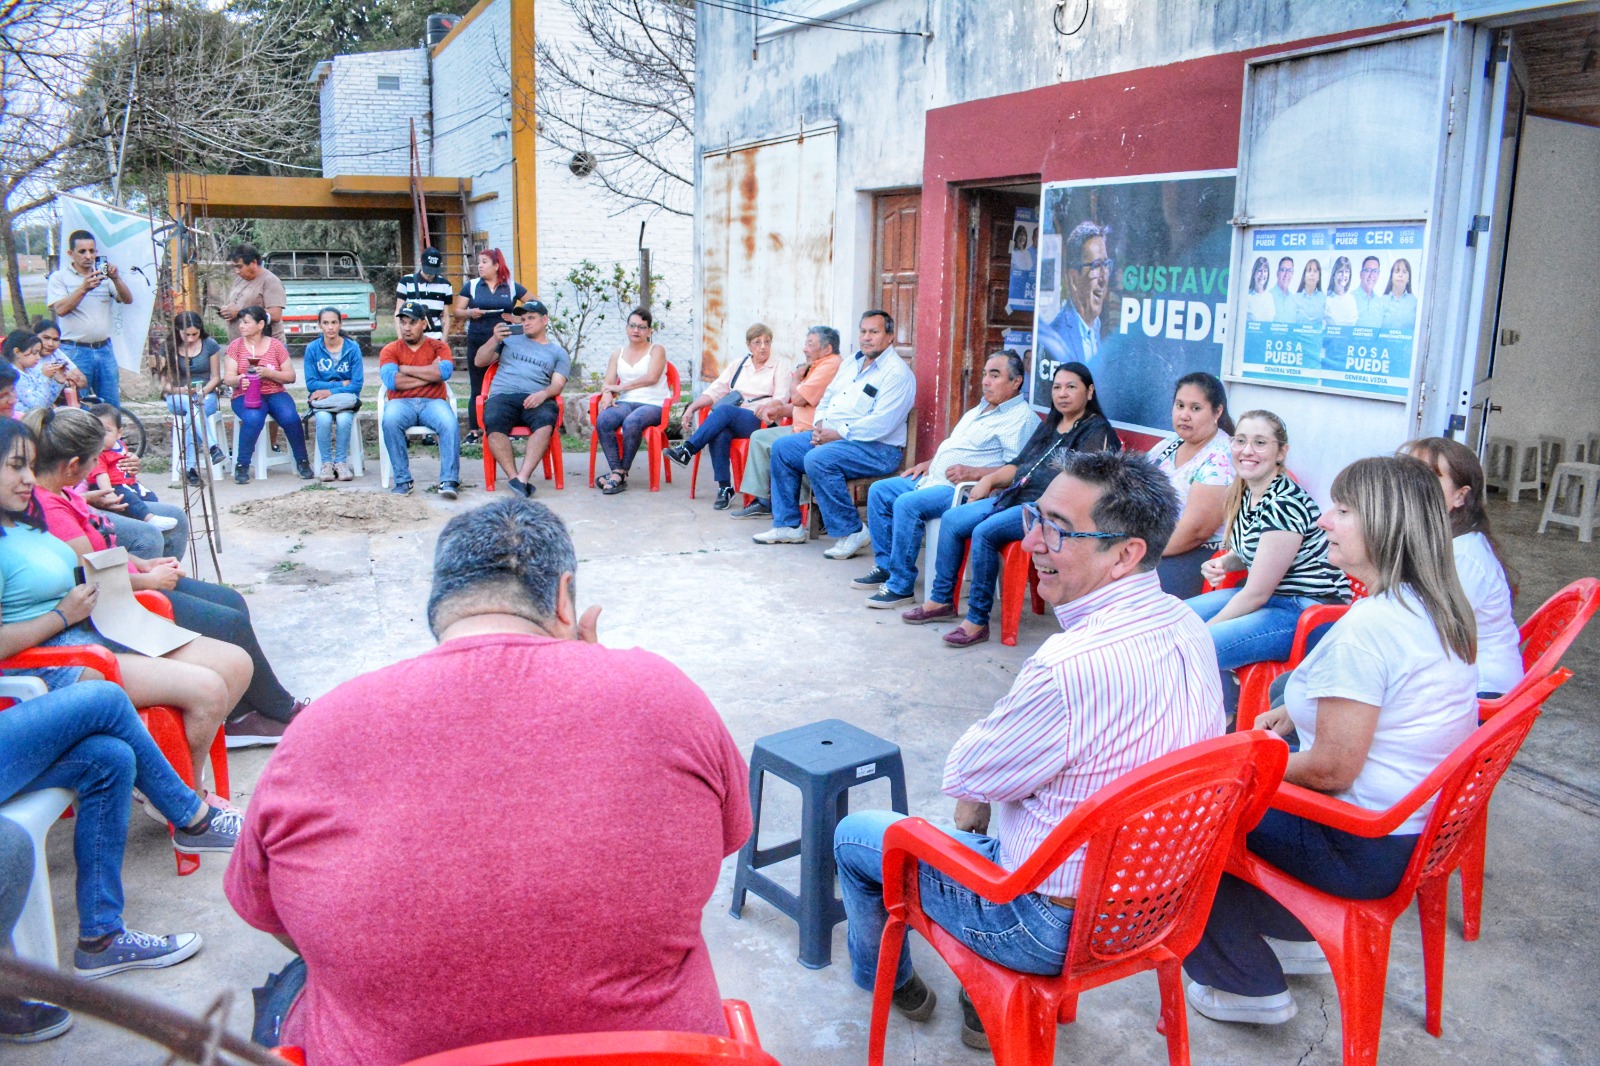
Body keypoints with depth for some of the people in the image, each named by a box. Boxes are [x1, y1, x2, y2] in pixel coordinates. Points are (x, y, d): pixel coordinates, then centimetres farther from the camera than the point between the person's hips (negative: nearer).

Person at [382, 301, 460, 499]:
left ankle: (449, 481, -32)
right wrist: (429, 374, -6)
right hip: (402, 402, 0)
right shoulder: (390, 350, 11)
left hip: (433, 402, 0)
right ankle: (402, 480, -26)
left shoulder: (438, 347, 11)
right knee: (390, 421, -34)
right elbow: (392, 381, -8)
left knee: (450, 423, -33)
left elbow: (444, 372, -11)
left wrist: (405, 369, -6)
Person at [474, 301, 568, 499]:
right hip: (503, 395, 1)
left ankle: (523, 477, -46)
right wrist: (494, 339, 4)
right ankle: (513, 477, -40)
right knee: (493, 422, -36)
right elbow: (479, 361, 22)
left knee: (546, 421, -38)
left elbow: (558, 384, 9)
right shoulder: (510, 340, 29)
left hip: (535, 399, -1)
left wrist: (543, 394, -15)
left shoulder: (558, 353, 25)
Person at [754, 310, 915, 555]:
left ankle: (852, 532, -19)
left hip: (877, 448, -10)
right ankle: (788, 525, 7)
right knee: (782, 448, 2)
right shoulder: (852, 362, 16)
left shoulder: (897, 373, -13)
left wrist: (837, 434, -20)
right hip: (831, 436, 10)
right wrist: (820, 425, 0)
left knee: (817, 459, -32)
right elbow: (828, 397, 22)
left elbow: (881, 423, -23)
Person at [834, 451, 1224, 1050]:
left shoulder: (1073, 665, -36)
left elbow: (965, 775, -17)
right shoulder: (1186, 627, -7)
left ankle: (883, 978, 41)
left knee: (853, 836, 11)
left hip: (1056, 926, -8)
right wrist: (981, 787, 5)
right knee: (979, 802, 33)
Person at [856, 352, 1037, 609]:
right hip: (933, 479, 11)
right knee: (879, 491, 8)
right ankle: (885, 566, 13)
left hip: (963, 491, -11)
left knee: (907, 503, -30)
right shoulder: (980, 409, 21)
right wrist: (930, 463, 16)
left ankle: (901, 586, -20)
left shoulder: (1022, 418, -11)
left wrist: (975, 473, -26)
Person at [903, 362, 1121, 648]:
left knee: (985, 532, -30)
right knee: (951, 520, -3)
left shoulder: (1096, 430, -2)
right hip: (1016, 497, 9)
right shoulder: (1047, 426, 24)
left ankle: (978, 621, -21)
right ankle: (941, 600, 6)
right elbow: (1018, 465, 25)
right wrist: (990, 479, 8)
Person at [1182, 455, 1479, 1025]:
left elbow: (1332, 768, -26)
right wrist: (1294, 712, 11)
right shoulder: (1439, 609, 2)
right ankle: (1295, 937, 35)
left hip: (1365, 851, -10)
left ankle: (1250, 985, 19)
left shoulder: (1368, 626, -29)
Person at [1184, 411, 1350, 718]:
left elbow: (1256, 594, -20)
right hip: (1267, 596, 10)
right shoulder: (1243, 493, 4)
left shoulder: (1284, 505, -23)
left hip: (1308, 612, -10)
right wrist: (1221, 563, -1)